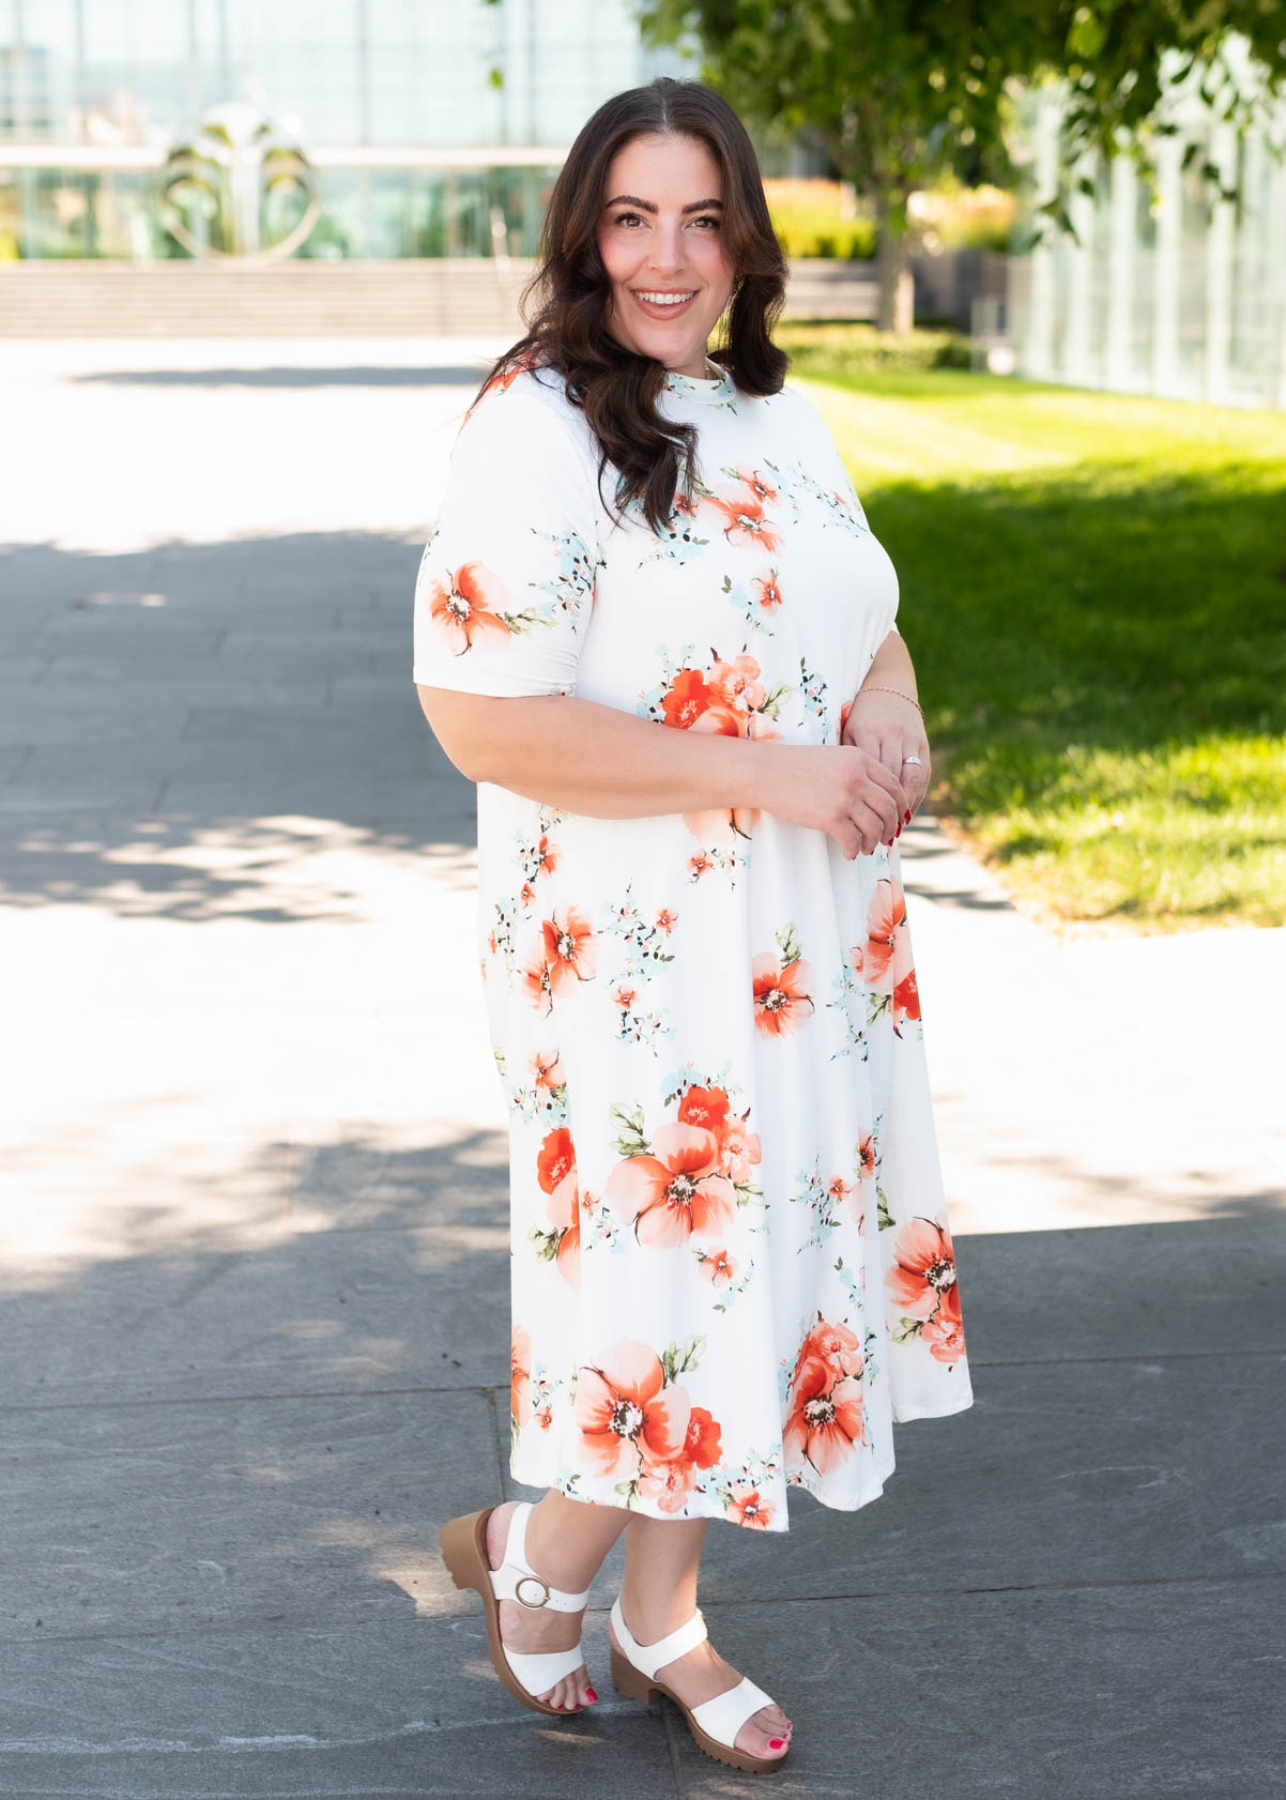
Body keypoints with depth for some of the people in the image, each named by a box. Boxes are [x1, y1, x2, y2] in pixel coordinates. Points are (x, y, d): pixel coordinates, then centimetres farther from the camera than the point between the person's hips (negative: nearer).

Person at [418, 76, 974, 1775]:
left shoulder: (781, 421, 9)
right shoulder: (535, 435, -16)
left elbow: (868, 619, 21)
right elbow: (481, 718, -22)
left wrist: (888, 709, -4)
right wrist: (763, 772, -22)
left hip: (811, 943, 8)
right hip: (638, 952, -8)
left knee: (768, 1253, 15)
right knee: (673, 1267, -1)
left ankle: (662, 1618, 34)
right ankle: (532, 1548, 30)